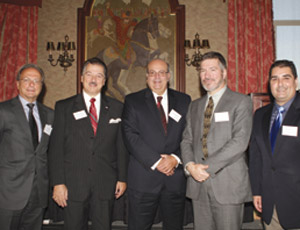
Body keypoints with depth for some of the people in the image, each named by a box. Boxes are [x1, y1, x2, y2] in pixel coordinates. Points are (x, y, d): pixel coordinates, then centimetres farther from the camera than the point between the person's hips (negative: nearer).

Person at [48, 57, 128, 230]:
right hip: (73, 185, 0)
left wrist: (123, 178, 4)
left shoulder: (116, 108, 7)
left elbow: (122, 146, 7)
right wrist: (58, 183, -6)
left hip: (105, 185, 1)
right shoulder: (64, 107, 3)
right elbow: (56, 147, -1)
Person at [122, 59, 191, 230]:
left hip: (176, 177, 2)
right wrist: (156, 161, -14)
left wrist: (176, 158, -12)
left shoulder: (184, 101, 10)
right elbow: (131, 136, -7)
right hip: (144, 177, -2)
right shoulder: (133, 101, 3)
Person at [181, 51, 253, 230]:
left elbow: (240, 142, -13)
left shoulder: (241, 102, -2)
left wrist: (207, 167, -17)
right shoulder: (195, 106, 17)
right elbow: (187, 140, 12)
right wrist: (190, 165, -7)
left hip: (228, 185, -5)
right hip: (198, 184, 5)